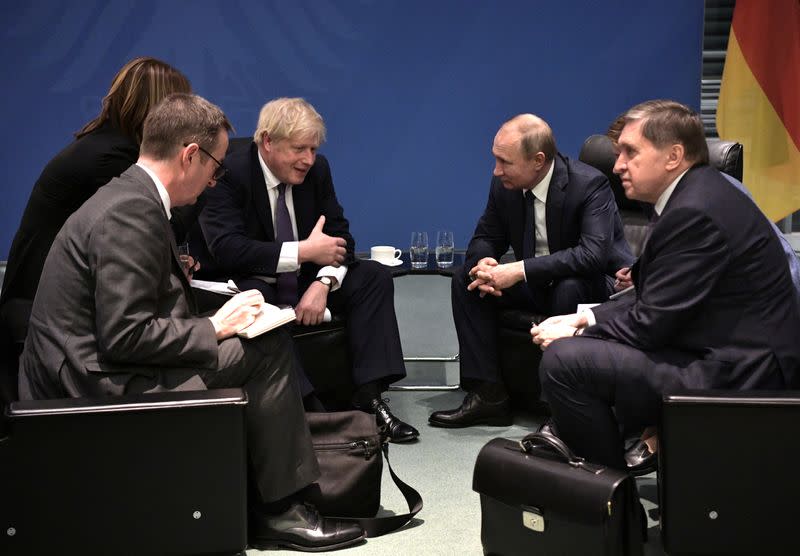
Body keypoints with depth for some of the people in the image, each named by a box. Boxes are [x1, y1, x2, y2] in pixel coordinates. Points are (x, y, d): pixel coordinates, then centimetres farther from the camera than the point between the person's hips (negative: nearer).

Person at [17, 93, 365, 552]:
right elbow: (125, 336, -24)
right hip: (100, 384, -10)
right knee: (268, 351, -12)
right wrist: (214, 328, -12)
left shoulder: (130, 197, 12)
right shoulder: (132, 212, -19)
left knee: (267, 346, 8)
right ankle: (279, 510, 0)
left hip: (100, 369, 10)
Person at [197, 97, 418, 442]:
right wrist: (303, 252, -29)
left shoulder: (317, 169, -1)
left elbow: (339, 236, -1)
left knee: (374, 277, -11)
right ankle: (307, 409, -39)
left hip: (304, 280, 6)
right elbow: (227, 249, -29)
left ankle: (369, 397, -19)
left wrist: (322, 283, -22)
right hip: (251, 284, -6)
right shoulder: (229, 173, -18)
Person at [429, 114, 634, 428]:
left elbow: (594, 254, -36)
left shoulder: (589, 184, -24)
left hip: (597, 286, -6)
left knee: (569, 289, -39)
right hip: (538, 285, 7)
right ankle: (488, 394, -11)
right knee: (465, 278, -9)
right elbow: (486, 237, 7)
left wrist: (520, 270, -39)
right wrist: (483, 263, -20)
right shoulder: (505, 185, -5)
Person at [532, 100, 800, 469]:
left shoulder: (695, 211, -21)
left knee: (564, 360, -19)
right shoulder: (695, 195, 12)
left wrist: (572, 335, -6)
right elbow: (654, 301, 16)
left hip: (735, 374, -11)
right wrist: (588, 318, 5)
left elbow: (650, 323, -20)